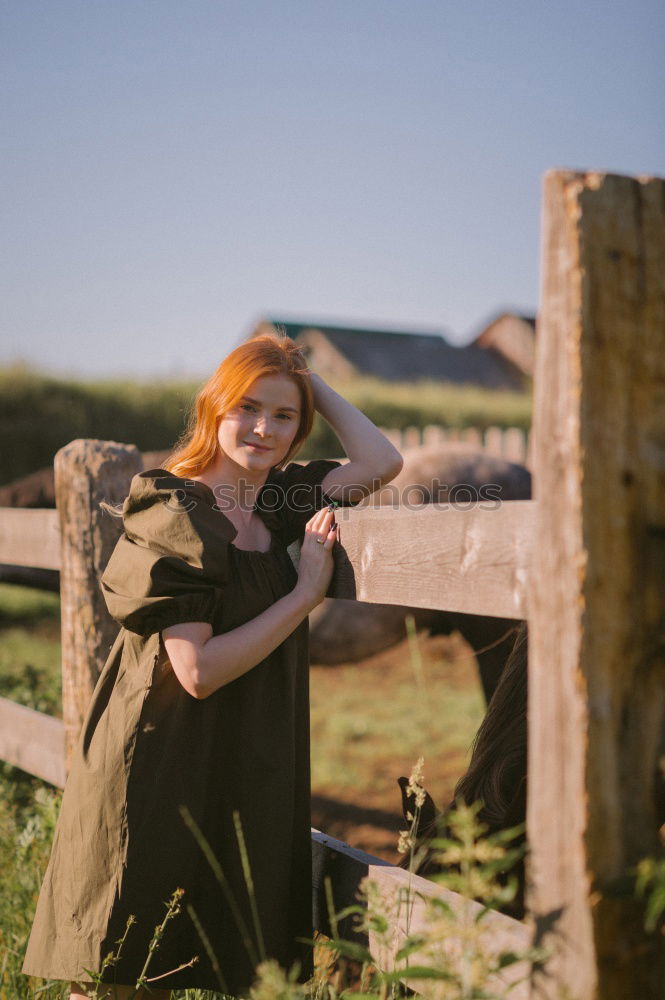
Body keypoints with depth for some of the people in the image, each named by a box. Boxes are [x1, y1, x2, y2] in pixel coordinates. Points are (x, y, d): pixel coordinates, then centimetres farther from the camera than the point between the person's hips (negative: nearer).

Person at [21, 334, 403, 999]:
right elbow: (199, 671, -19)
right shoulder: (174, 517, -13)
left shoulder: (277, 502, 7)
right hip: (158, 769, -6)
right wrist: (307, 591, -14)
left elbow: (380, 462, -3)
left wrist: (309, 380, 2)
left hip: (246, 776, 7)